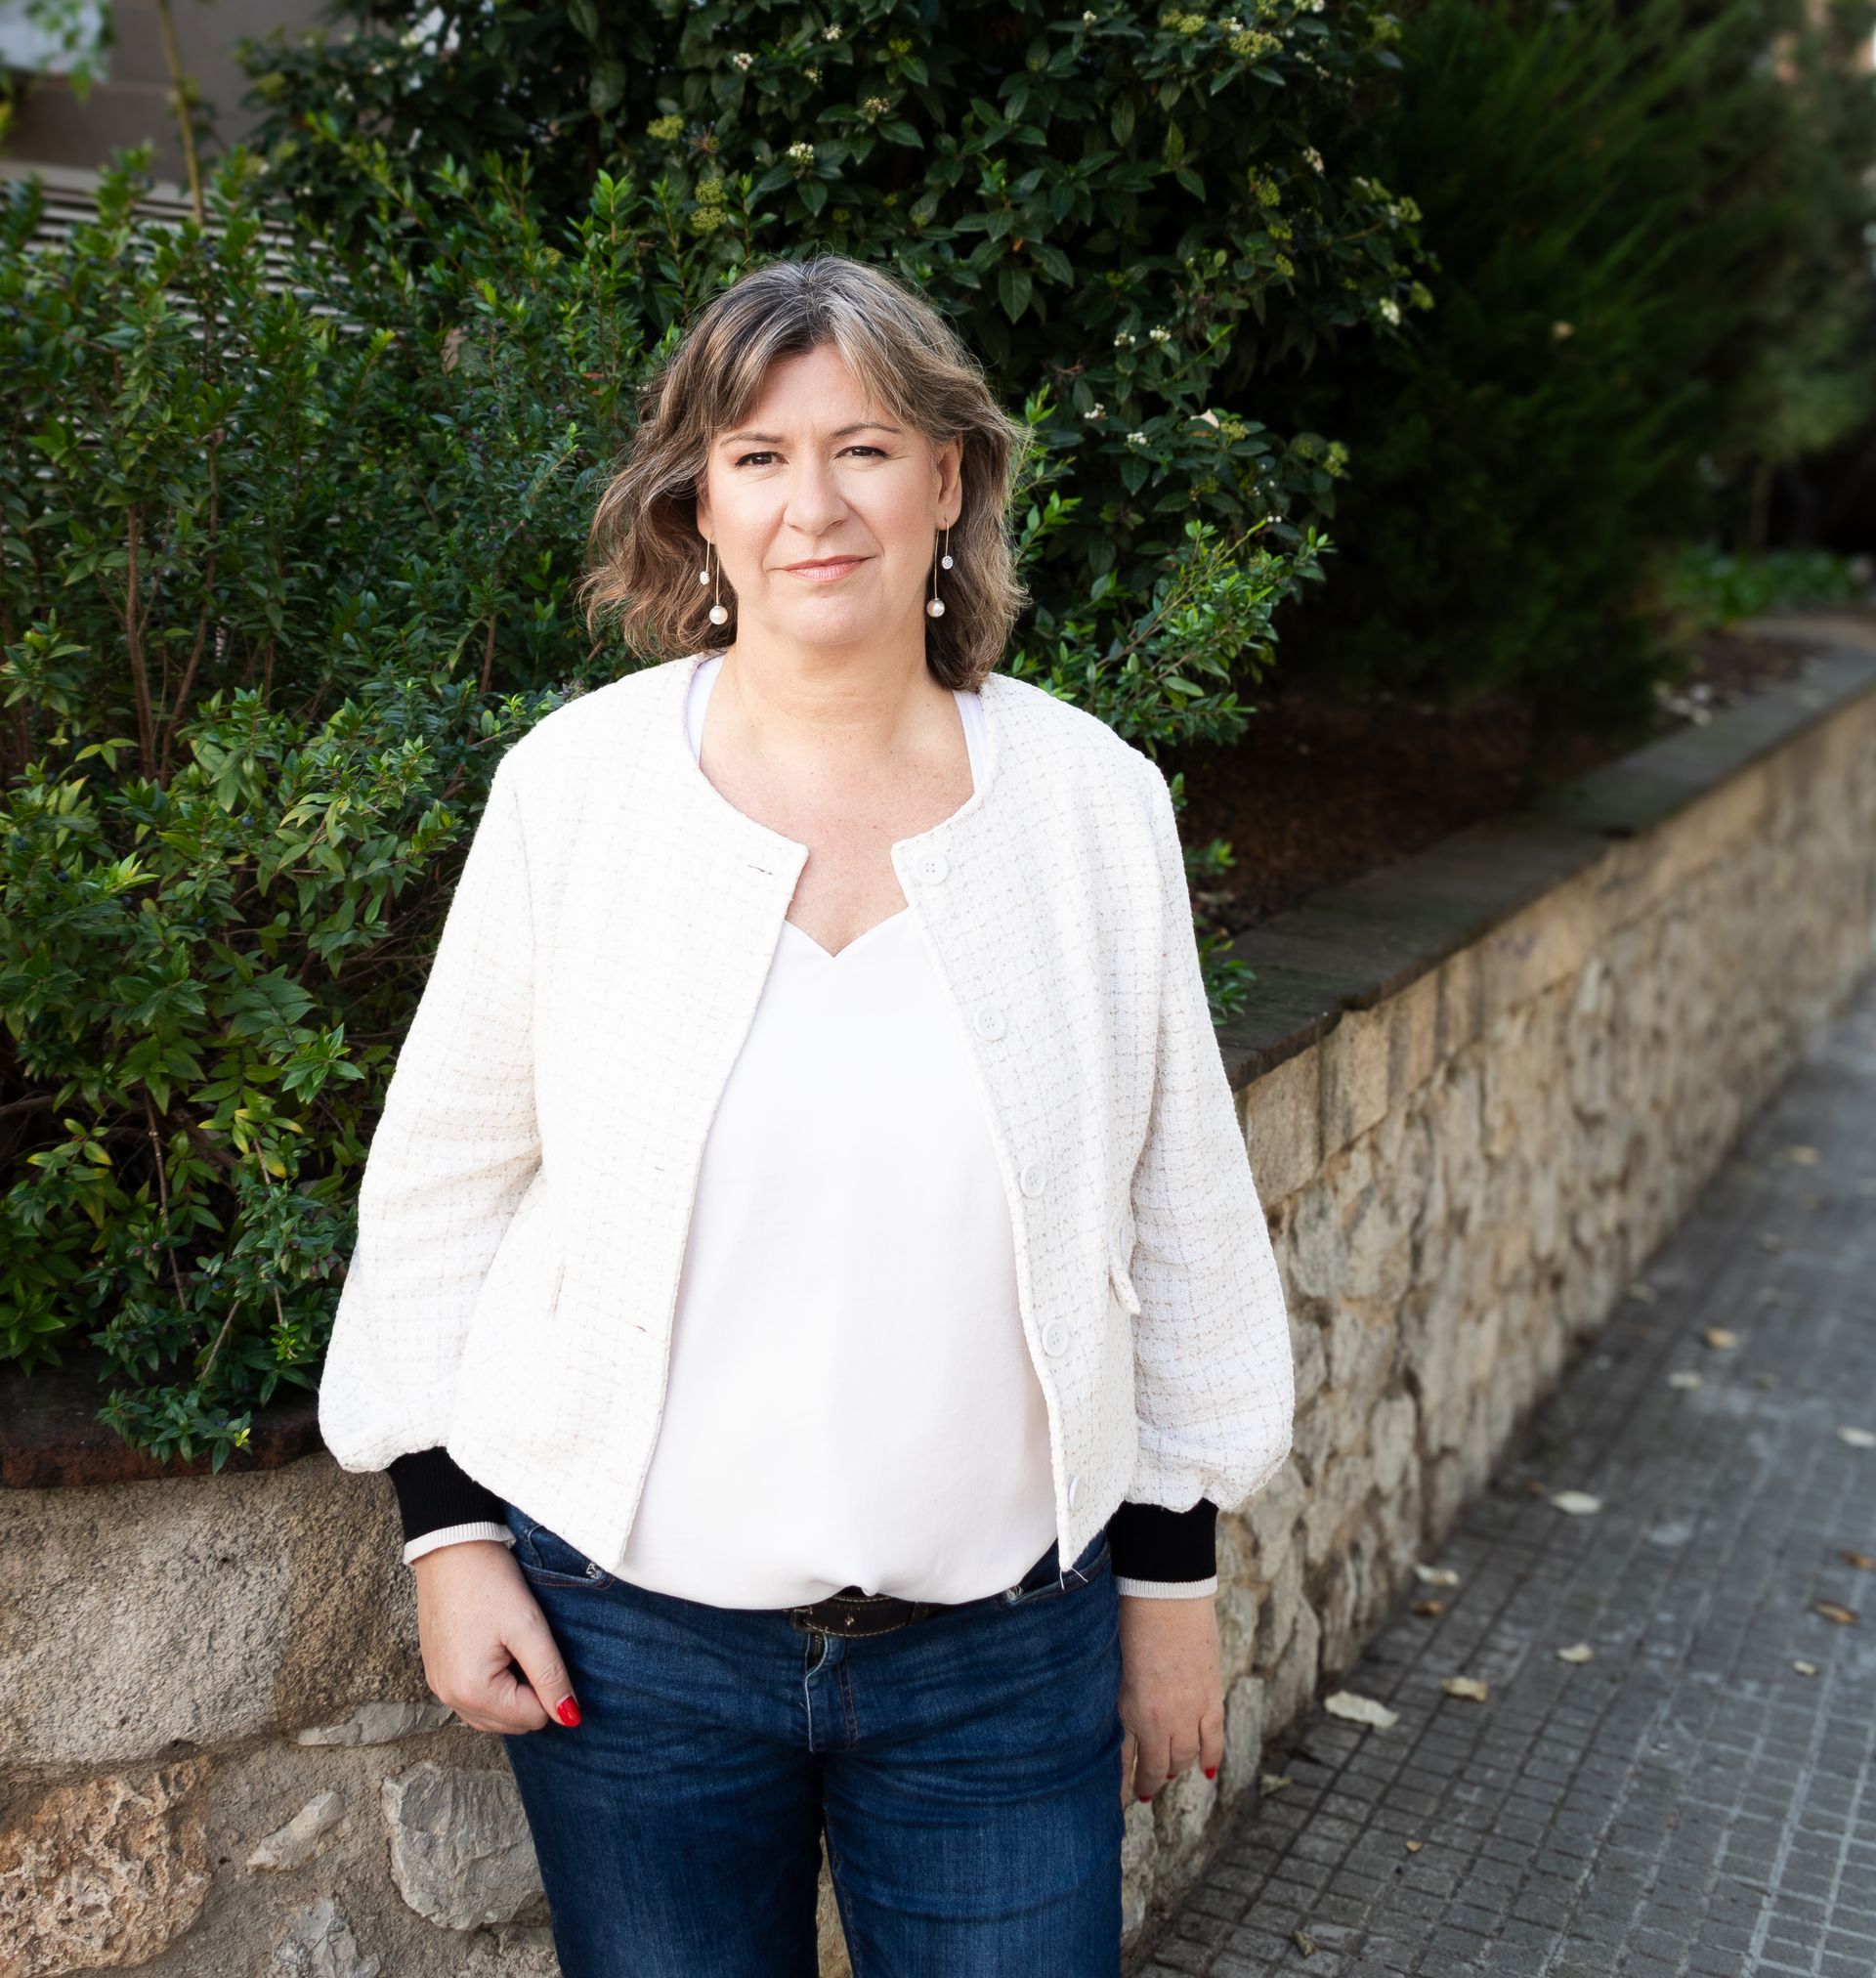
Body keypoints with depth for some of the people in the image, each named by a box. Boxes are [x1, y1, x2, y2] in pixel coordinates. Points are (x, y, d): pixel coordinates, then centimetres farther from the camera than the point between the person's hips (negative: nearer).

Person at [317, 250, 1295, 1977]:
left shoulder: (1094, 800, -5)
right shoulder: (576, 784, -7)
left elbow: (1179, 1205, 3)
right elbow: (443, 1176, 2)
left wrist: (1177, 1572, 7)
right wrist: (447, 1527, 0)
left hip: (1006, 1649, 1)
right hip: (631, 1635, 0)